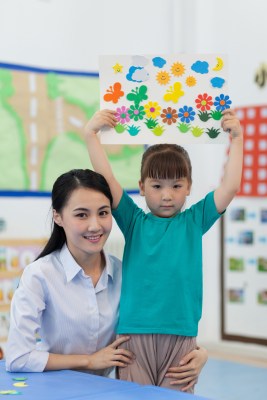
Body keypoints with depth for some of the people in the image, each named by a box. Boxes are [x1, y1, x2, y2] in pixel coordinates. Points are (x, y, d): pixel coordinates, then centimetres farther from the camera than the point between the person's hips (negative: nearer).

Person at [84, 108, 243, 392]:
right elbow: (106, 179, -2)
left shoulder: (194, 221, 8)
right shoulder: (134, 221, 7)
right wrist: (91, 134, -7)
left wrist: (236, 139, -2)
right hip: (134, 333, 0)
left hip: (181, 334, 1)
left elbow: (230, 186, 1)